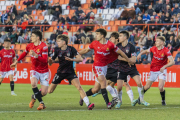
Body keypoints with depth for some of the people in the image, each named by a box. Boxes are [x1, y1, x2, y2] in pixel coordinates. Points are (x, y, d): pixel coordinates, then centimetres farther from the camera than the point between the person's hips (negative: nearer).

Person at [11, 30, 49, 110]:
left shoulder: (44, 47, -17)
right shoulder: (29, 46, 1)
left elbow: (45, 60, -26)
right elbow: (24, 53, 23)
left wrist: (35, 55, -39)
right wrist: (16, 62, 30)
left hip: (44, 71, -3)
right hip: (34, 70, 3)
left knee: (44, 92, -9)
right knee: (33, 83, -30)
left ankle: (34, 97, 27)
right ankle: (41, 103, -16)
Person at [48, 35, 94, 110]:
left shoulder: (71, 49, -12)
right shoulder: (57, 50, -7)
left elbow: (80, 59, -17)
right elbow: (50, 63, -6)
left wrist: (71, 59, -34)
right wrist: (50, 60, -30)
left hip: (70, 72, -2)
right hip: (60, 72, 2)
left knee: (79, 87, -22)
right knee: (49, 91, 8)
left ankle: (88, 104, -25)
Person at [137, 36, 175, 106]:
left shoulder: (166, 51, -20)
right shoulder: (154, 48, -6)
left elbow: (172, 62, -25)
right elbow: (146, 51, 15)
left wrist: (164, 67, -39)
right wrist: (140, 54, -5)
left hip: (162, 70, -3)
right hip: (153, 70, 3)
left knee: (161, 87, -17)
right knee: (147, 87, 6)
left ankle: (163, 100, 9)